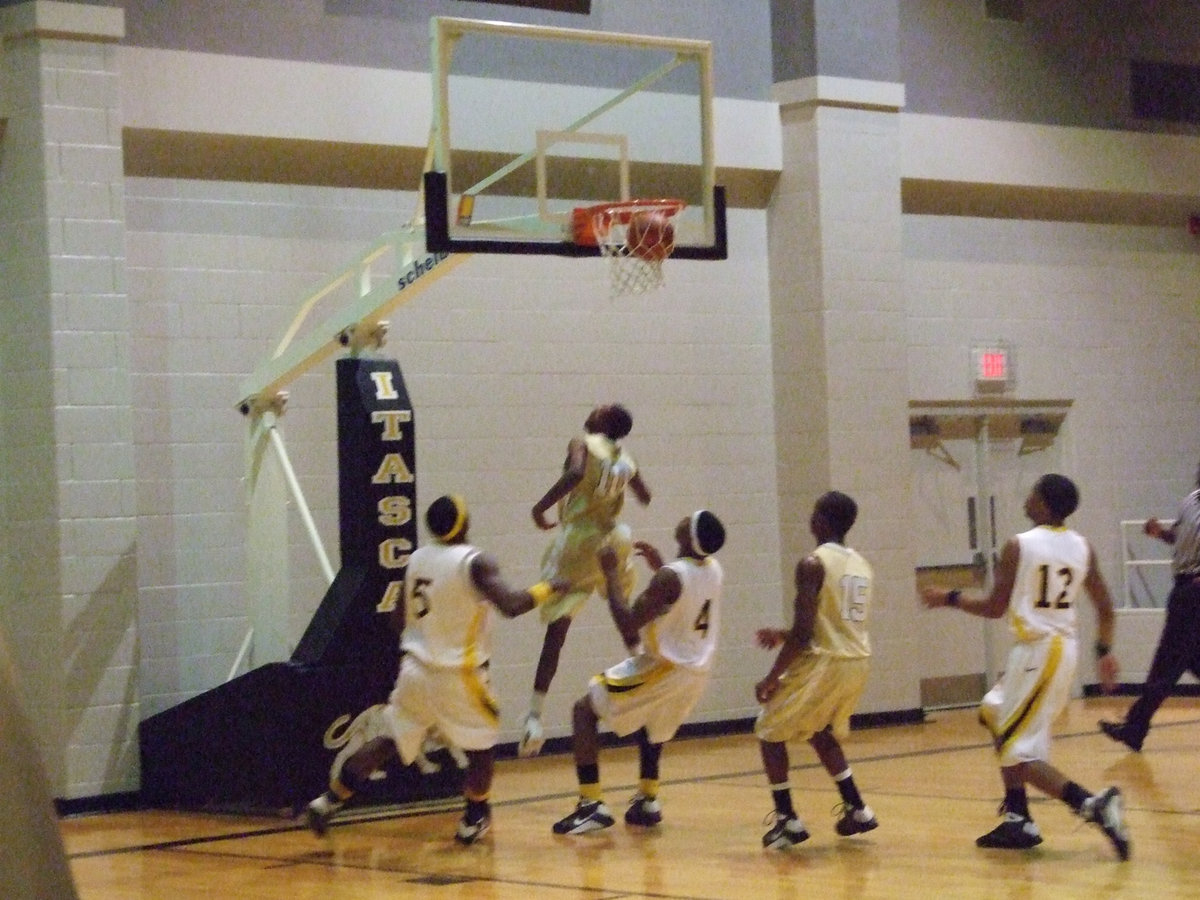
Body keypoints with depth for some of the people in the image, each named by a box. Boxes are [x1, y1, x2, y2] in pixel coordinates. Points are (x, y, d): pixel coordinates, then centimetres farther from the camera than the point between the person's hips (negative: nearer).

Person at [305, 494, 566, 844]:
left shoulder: (417, 559, 4)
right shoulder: (474, 562, -15)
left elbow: (401, 619, 12)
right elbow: (511, 605, -26)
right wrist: (549, 589, -10)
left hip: (415, 668, 5)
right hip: (458, 675, -5)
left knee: (391, 740, 15)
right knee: (481, 745, 16)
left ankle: (330, 800, 8)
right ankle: (474, 822, 22)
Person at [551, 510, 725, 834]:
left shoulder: (670, 577, -23)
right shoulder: (713, 570, 2)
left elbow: (628, 625, -22)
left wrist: (612, 574, -16)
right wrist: (660, 566, 17)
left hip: (662, 668, -8)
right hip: (696, 671, 8)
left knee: (584, 710, 4)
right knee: (651, 721, 35)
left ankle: (591, 805, -5)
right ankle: (647, 802, 32)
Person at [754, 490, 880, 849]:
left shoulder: (813, 564, -13)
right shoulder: (861, 564, 11)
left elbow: (804, 631, -17)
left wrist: (772, 679, -9)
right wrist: (784, 636, 27)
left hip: (824, 662, -8)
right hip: (858, 661, 8)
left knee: (770, 732, 9)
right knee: (820, 733, 29)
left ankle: (788, 820, 4)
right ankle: (857, 810, 23)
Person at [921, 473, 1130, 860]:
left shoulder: (1018, 545, -13)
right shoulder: (1082, 547, 6)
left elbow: (994, 607, -11)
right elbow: (1104, 606, 11)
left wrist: (949, 598, 3)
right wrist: (1104, 651, 23)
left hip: (1037, 651, -8)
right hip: (1064, 647, 8)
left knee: (1020, 753, -4)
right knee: (995, 717, 25)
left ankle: (1092, 804, -26)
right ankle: (1017, 821, 22)